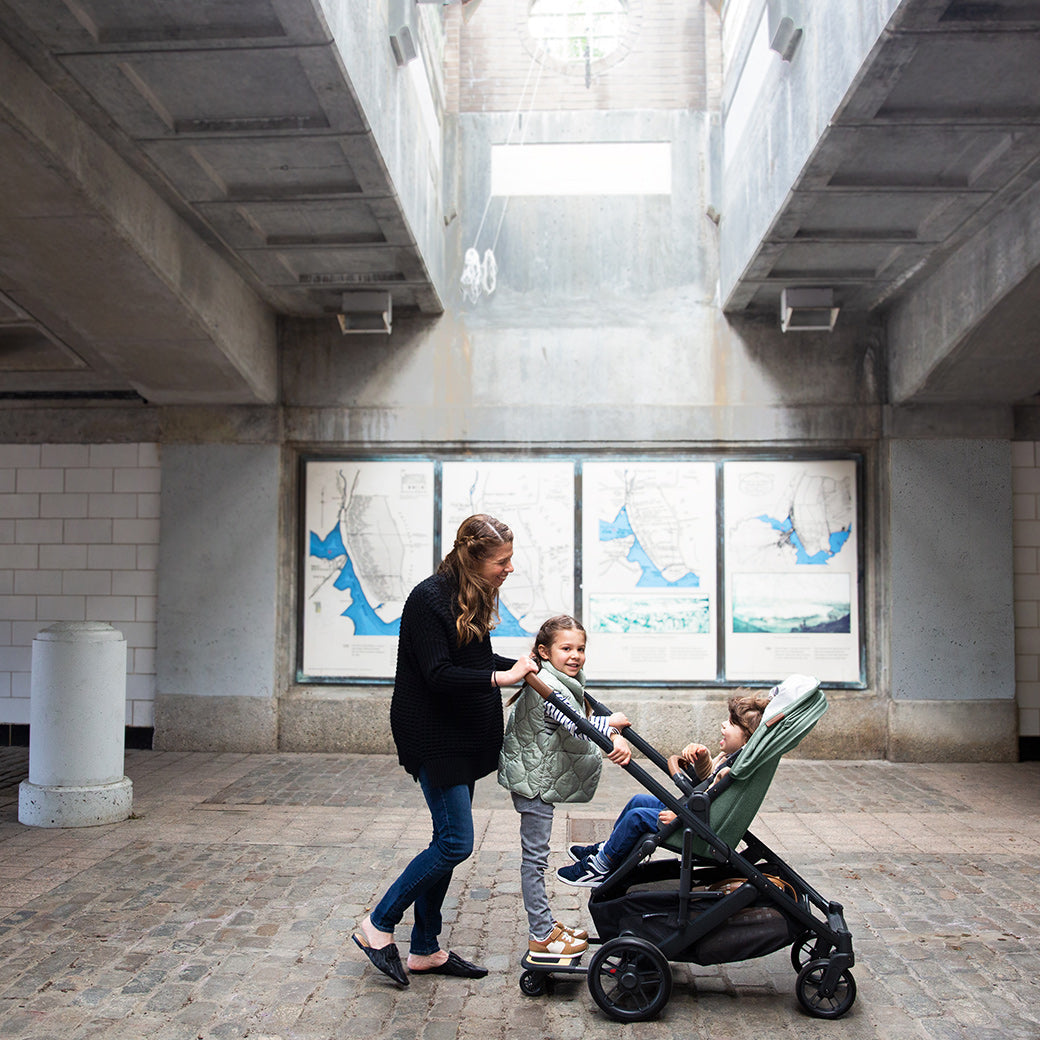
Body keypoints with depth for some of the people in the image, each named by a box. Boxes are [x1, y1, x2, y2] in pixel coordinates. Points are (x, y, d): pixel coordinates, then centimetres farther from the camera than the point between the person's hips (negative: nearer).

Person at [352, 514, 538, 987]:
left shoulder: (474, 596, 9)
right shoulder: (429, 599, -19)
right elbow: (439, 675, -24)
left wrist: (522, 666, 8)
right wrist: (500, 677, -25)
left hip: (466, 735, 9)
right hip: (433, 736, -9)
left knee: (448, 841, 12)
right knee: (455, 842, -9)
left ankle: (425, 949, 23)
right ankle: (377, 926, 8)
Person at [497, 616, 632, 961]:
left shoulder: (568, 682, 11)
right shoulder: (545, 686, -22)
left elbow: (590, 722, 8)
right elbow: (578, 728, -32)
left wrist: (617, 738, -7)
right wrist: (611, 724, -25)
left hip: (541, 776, 10)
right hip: (533, 780, -10)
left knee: (536, 855, 18)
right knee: (534, 856, -2)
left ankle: (545, 925, 28)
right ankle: (541, 938, 5)